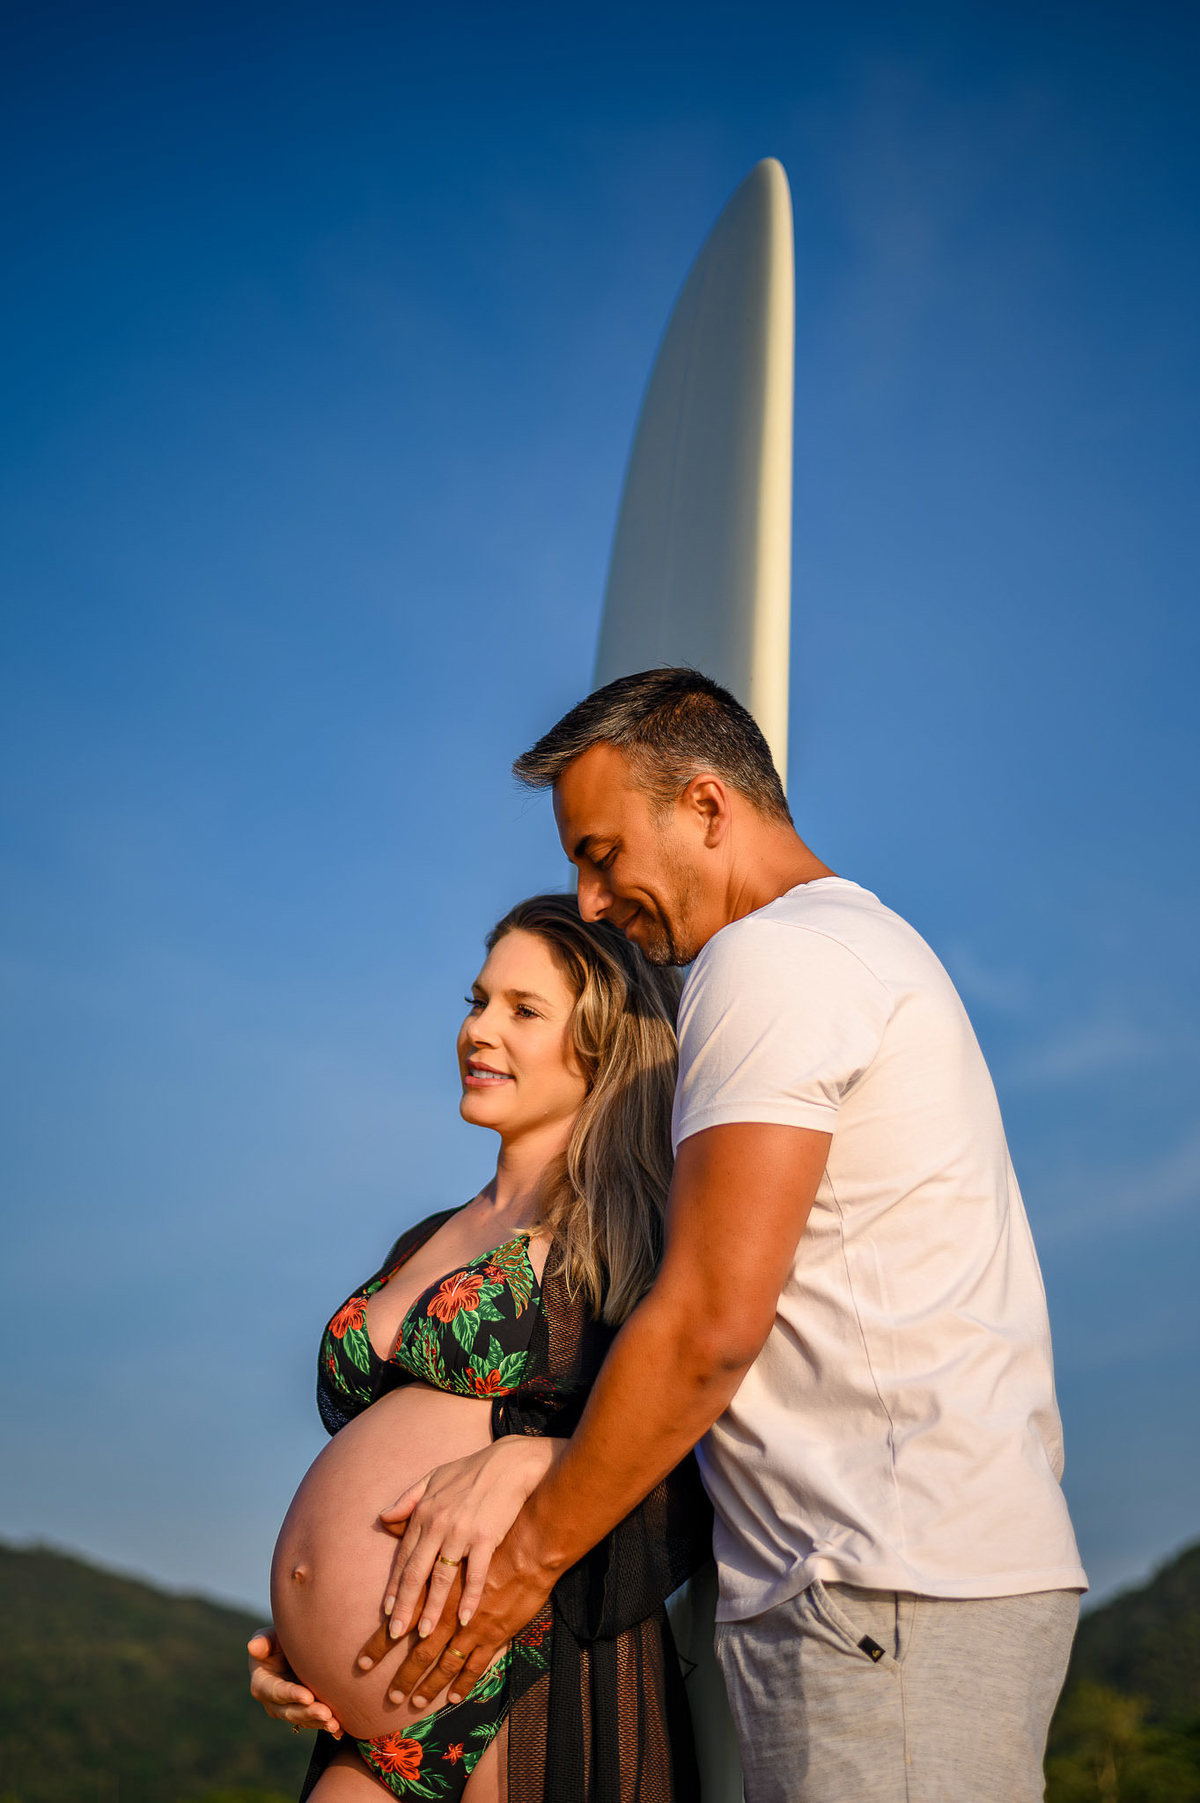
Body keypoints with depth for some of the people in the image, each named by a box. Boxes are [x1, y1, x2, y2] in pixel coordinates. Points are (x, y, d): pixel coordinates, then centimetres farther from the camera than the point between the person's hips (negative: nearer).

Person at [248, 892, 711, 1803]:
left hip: (536, 1717, -6)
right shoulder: (424, 1245, 18)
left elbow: (706, 1488, -9)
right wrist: (294, 1641, 10)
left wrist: (525, 1462, -22)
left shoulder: (627, 1240, -4)